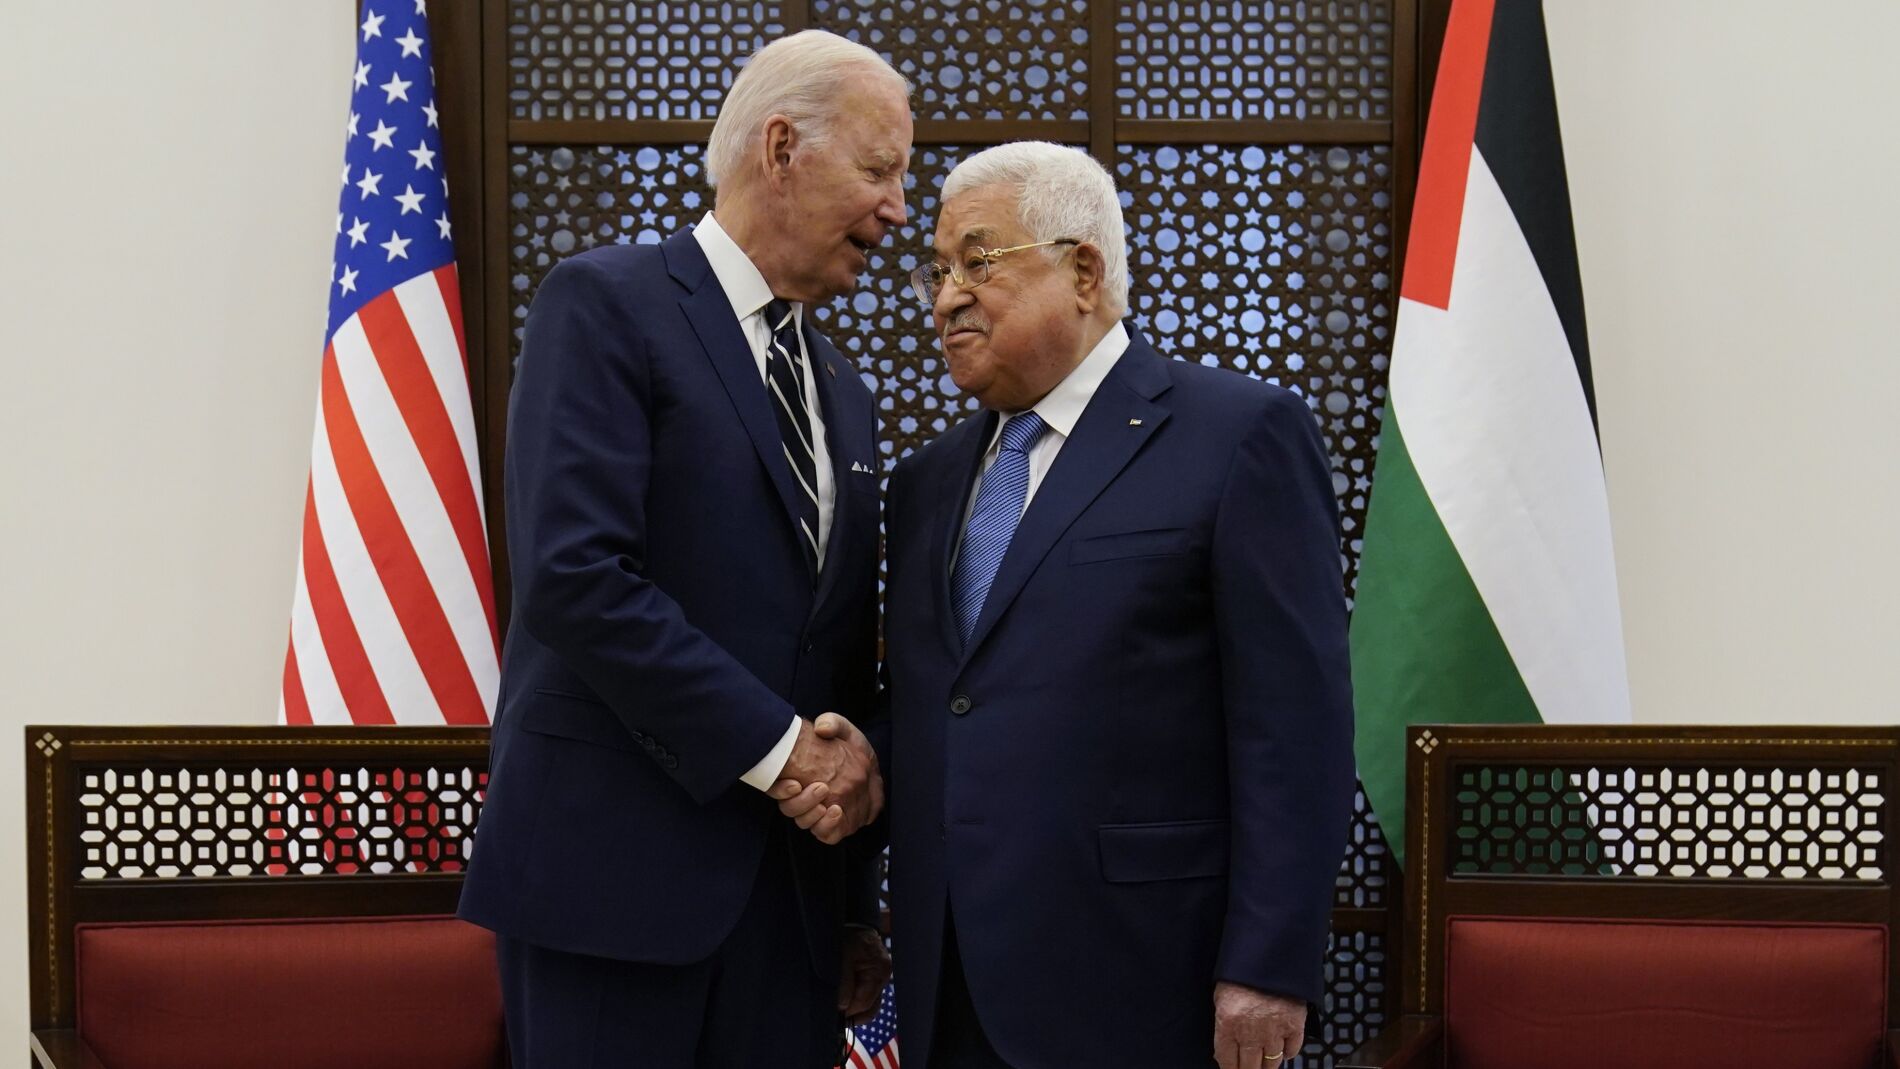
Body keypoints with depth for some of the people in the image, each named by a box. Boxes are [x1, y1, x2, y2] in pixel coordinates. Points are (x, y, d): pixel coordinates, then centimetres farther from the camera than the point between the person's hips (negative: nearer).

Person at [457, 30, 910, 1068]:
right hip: (614, 860, -7)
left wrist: (857, 905, 15)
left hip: (789, 871, 7)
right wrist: (776, 745, -15)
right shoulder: (606, 304, -6)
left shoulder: (840, 388, 17)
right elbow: (572, 573, -17)